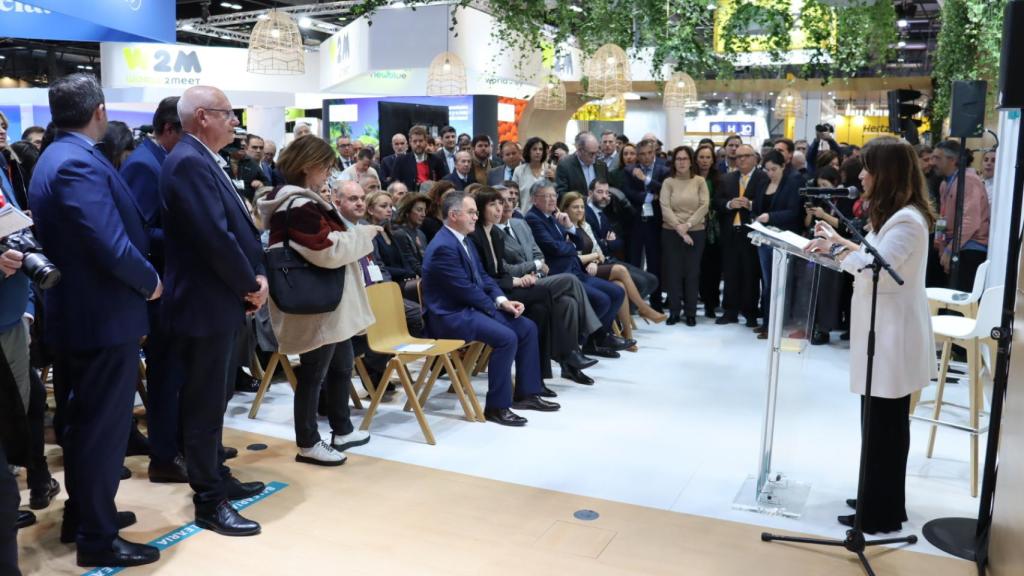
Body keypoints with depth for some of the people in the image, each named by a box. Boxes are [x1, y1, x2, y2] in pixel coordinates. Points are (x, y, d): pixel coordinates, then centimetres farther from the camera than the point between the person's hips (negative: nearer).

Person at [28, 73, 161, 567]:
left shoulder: (55, 158, 12)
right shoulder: (79, 163, -21)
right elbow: (112, 246, -28)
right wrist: (151, 282, -12)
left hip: (78, 311, 10)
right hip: (104, 315, -10)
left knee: (84, 421, 20)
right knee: (104, 426, 0)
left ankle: (82, 513, 35)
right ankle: (98, 537, 12)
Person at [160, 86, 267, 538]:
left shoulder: (201, 160, 14)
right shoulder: (190, 162, -18)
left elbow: (235, 227, 14)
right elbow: (215, 236, -25)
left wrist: (254, 277, 1)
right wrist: (251, 285, -12)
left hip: (220, 301, 10)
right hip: (205, 304, -10)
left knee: (213, 400, 19)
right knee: (204, 404, -1)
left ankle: (217, 479, 32)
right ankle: (209, 502, 10)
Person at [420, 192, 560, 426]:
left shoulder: (464, 240, 12)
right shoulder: (443, 247, -20)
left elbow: (482, 276, 14)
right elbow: (465, 289, -21)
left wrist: (502, 300, -3)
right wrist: (497, 307, -10)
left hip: (469, 306, 10)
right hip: (450, 315, -10)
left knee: (527, 327, 4)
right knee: (506, 337, -27)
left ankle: (527, 393, 12)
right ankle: (496, 407, -15)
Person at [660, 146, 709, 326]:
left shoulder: (700, 181, 3)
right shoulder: (668, 182, 2)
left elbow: (704, 206, -4)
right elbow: (665, 208, -6)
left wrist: (687, 225, -14)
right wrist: (678, 228, -15)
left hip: (696, 232, 0)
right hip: (671, 233, 0)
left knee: (692, 272, 3)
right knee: (673, 271, 3)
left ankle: (691, 312, 11)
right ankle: (674, 311, 11)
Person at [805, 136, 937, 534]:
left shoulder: (907, 220, -19)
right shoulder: (892, 215, 15)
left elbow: (878, 271, -27)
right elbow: (873, 259, 14)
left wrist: (838, 249, -16)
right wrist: (840, 243, 5)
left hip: (894, 336, -10)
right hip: (881, 332, 10)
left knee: (886, 426, 0)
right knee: (880, 423, 17)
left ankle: (882, 514, 11)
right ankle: (878, 500, 30)